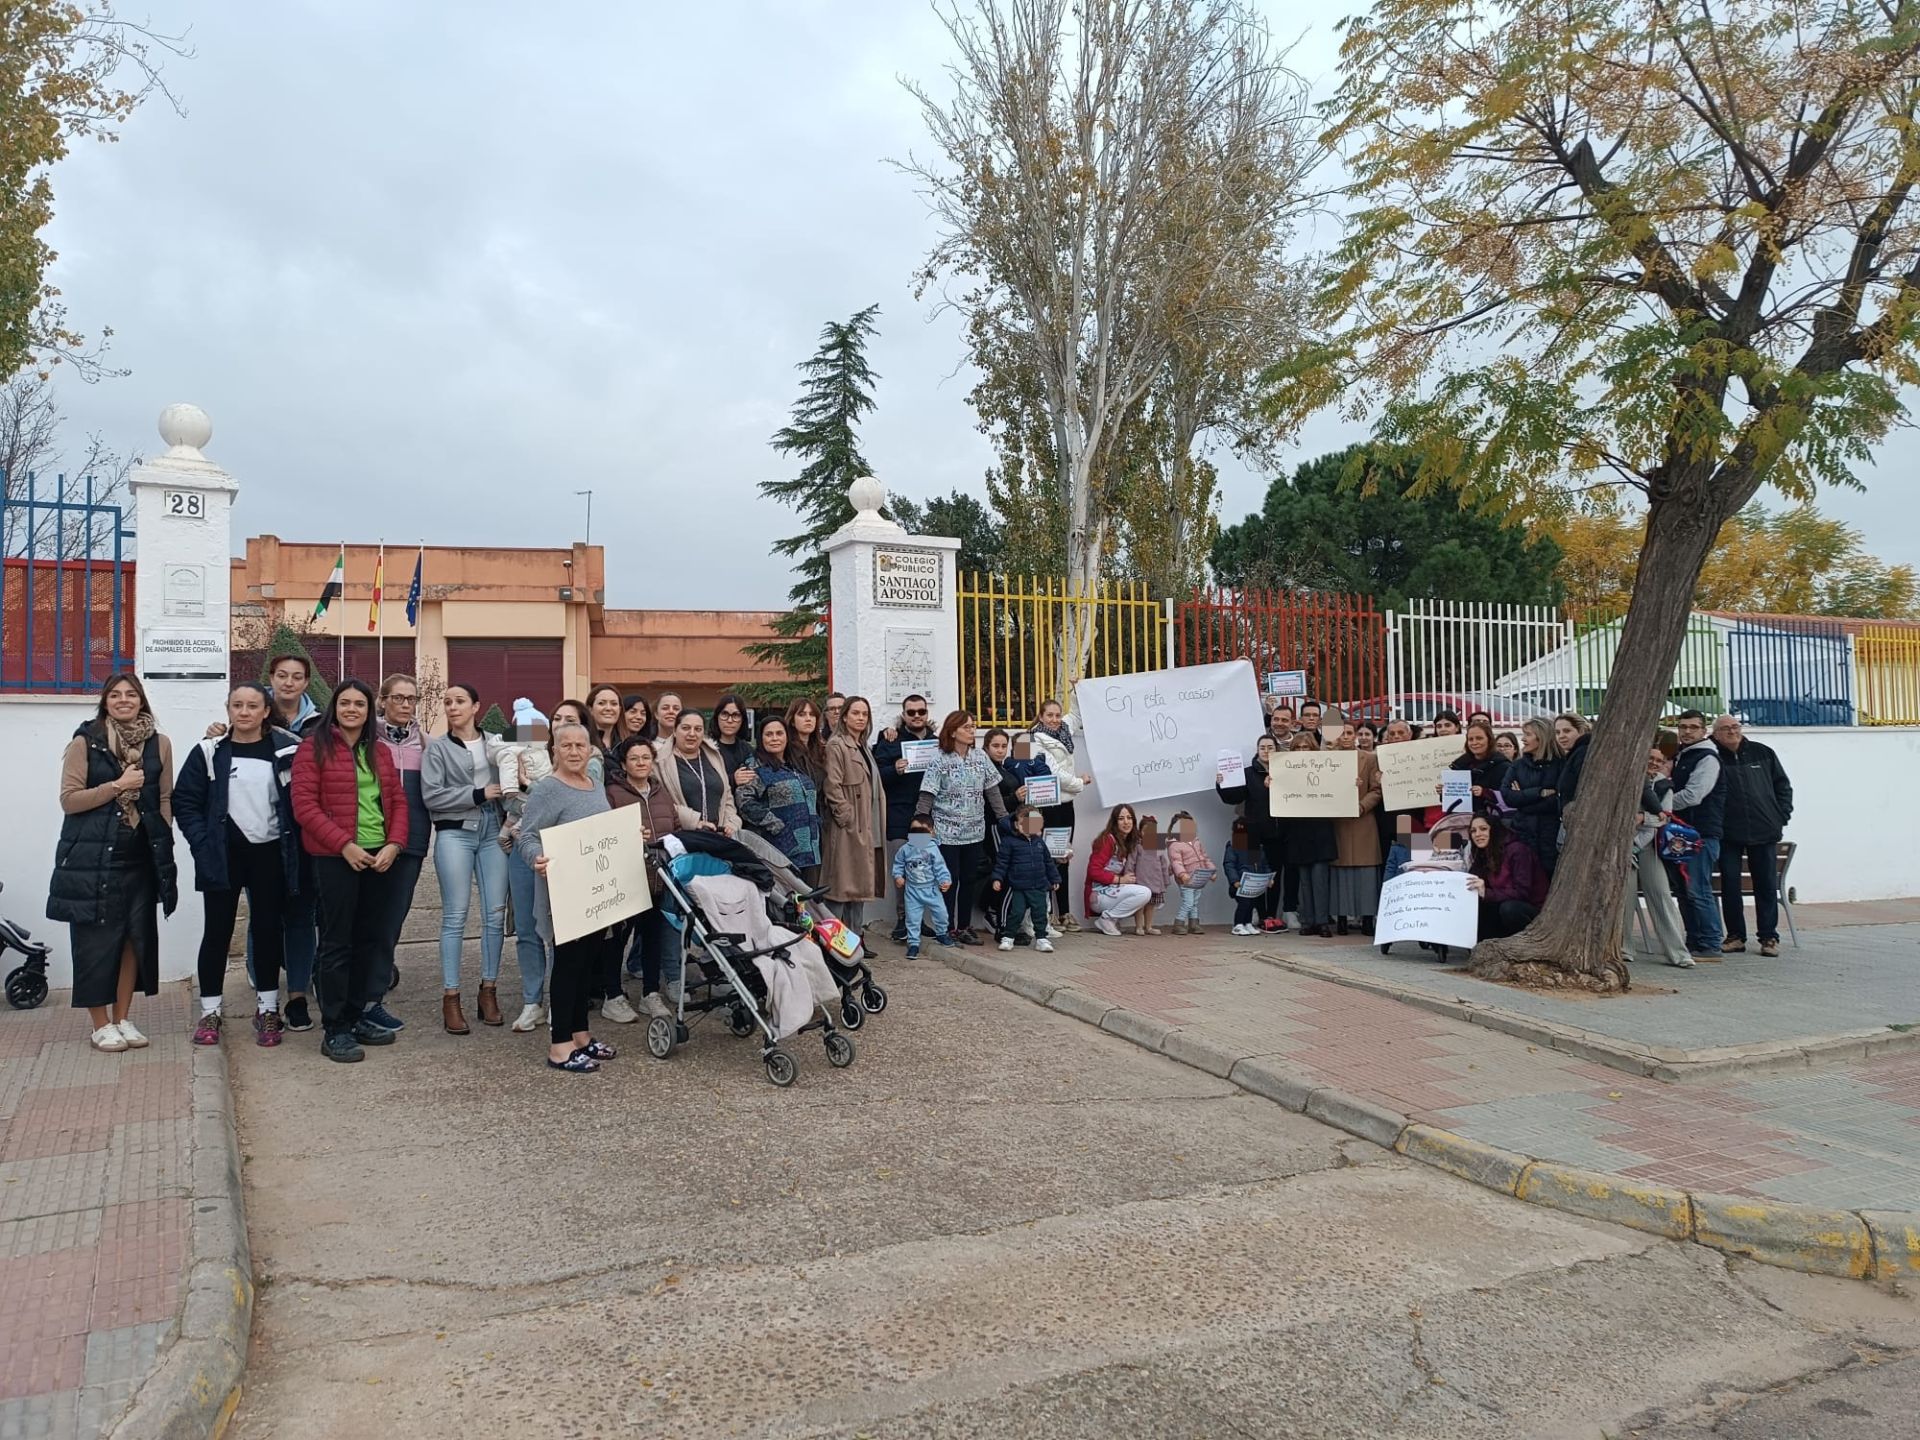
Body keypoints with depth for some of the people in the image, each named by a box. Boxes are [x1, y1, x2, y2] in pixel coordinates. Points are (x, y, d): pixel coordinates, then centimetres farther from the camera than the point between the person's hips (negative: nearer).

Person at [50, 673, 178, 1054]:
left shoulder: (159, 744, 6)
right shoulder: (84, 743, -3)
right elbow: (68, 799, -7)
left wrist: (164, 847, 4)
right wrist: (118, 785, -14)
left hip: (140, 858, 3)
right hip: (92, 857, -3)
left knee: (135, 936, 7)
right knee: (96, 939, 1)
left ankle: (123, 1019, 19)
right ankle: (101, 1025, 12)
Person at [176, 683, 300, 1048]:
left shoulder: (285, 751, 1)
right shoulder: (209, 753, 0)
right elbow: (184, 801, 0)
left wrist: (292, 846, -5)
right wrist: (202, 845, -10)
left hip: (270, 855, 0)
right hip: (223, 855, 0)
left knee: (268, 930, 7)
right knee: (217, 932, 6)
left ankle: (267, 1010, 18)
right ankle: (209, 1012, 16)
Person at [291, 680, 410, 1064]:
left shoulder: (380, 752, 14)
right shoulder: (314, 747, -3)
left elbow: (398, 800, 11)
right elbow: (304, 804, -10)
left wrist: (394, 845, -4)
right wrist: (345, 845, -16)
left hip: (379, 856, 6)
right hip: (335, 858, -6)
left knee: (369, 939, 10)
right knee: (337, 942, -1)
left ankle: (354, 1017, 22)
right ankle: (335, 1031, 5)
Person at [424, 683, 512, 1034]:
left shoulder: (496, 743, 12)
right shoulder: (438, 748, 4)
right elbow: (431, 795, -6)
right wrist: (478, 794, -12)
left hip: (494, 832, 3)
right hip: (455, 834, -3)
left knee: (495, 915, 2)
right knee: (455, 916, -3)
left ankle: (489, 990, 13)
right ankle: (450, 997, 2)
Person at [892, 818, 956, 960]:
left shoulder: (933, 849, -9)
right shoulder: (905, 849, -4)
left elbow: (940, 867, -8)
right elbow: (898, 864, 7)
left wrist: (945, 880, -19)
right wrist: (898, 876, -7)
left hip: (932, 888, 0)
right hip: (912, 890, 0)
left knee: (941, 912, 3)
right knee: (912, 917, 2)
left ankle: (941, 934, 30)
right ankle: (913, 943, 14)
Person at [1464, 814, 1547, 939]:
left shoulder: (1516, 851, -15)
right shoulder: (1481, 858, 7)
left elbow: (1522, 893, -25)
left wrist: (1486, 893, -36)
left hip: (1535, 911, -6)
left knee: (1508, 908, -35)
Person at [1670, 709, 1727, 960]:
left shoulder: (1707, 758, -9)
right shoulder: (1679, 756, 18)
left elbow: (1692, 796, -18)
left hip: (1702, 833, -9)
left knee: (1698, 891, -10)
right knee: (1684, 891, 11)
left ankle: (1710, 945, -4)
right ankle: (1694, 942, 18)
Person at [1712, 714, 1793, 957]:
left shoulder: (1763, 753, 7)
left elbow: (1783, 786, 14)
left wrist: (1782, 816, 5)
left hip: (1764, 830, 2)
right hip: (1728, 833, -2)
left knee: (1767, 885, 5)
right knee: (1729, 885, 0)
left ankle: (1769, 937, 12)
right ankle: (1735, 936, 11)